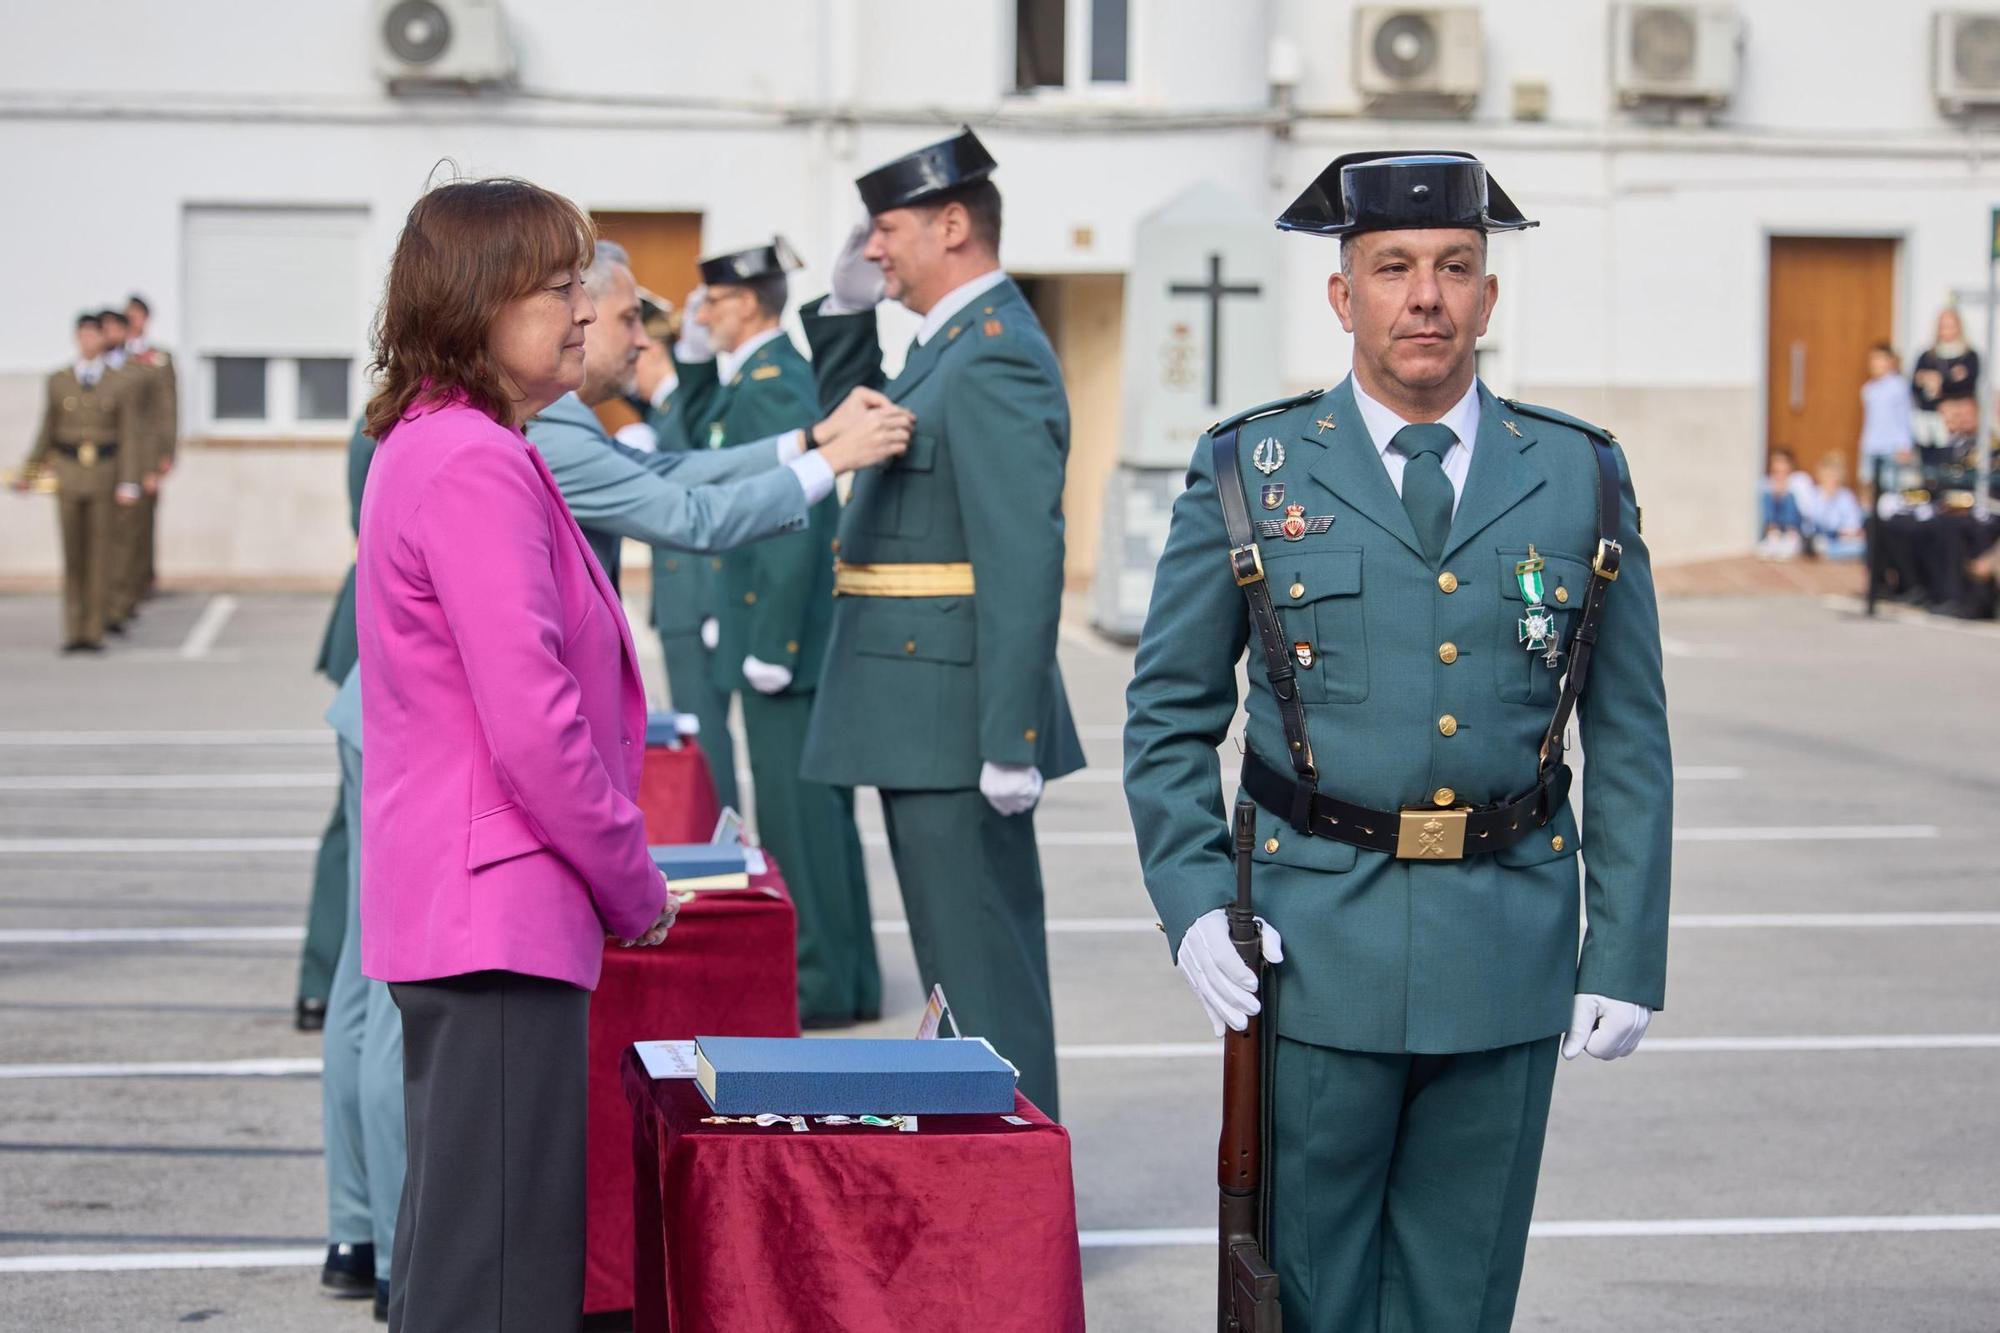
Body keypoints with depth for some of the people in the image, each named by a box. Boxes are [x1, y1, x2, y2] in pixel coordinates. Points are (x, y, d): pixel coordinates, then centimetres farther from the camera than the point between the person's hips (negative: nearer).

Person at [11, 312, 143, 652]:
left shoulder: (120, 385, 0)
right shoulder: (57, 382, 4)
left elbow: (129, 438, -2)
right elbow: (47, 432, 11)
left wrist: (128, 484, -10)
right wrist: (27, 473, 10)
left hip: (104, 474, -1)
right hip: (67, 475, 1)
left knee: (100, 553, 0)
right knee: (73, 555, 2)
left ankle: (95, 631, 6)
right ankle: (73, 632, 8)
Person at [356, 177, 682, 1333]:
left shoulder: (428, 445, 15)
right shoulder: (478, 467, -17)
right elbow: (533, 725, -22)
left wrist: (618, 877, 18)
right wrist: (637, 889, -9)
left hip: (454, 911, 11)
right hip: (504, 906, -11)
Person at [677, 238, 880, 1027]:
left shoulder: (774, 380, -16)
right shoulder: (752, 373, 13)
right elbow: (702, 441, 31)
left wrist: (771, 640, -23)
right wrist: (694, 358, 16)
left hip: (784, 619, -10)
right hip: (783, 624, 10)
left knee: (797, 801, -4)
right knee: (807, 799, 14)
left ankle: (821, 985, 2)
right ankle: (842, 976, 21)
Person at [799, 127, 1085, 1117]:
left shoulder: (997, 356, -17)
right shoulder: (955, 342, 15)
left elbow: (1024, 558, -23)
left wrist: (1010, 741, -26)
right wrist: (845, 310, 16)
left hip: (955, 723, -11)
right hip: (922, 719, 11)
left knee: (982, 971, -5)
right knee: (960, 963, 16)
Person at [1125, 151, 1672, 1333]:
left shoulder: (1581, 479, 5)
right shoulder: (1249, 471, 2)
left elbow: (1630, 742, 7)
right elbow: (1170, 717, 6)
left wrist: (1628, 954, 1)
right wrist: (1194, 906, -7)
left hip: (1510, 953, 1)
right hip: (1316, 941, -1)